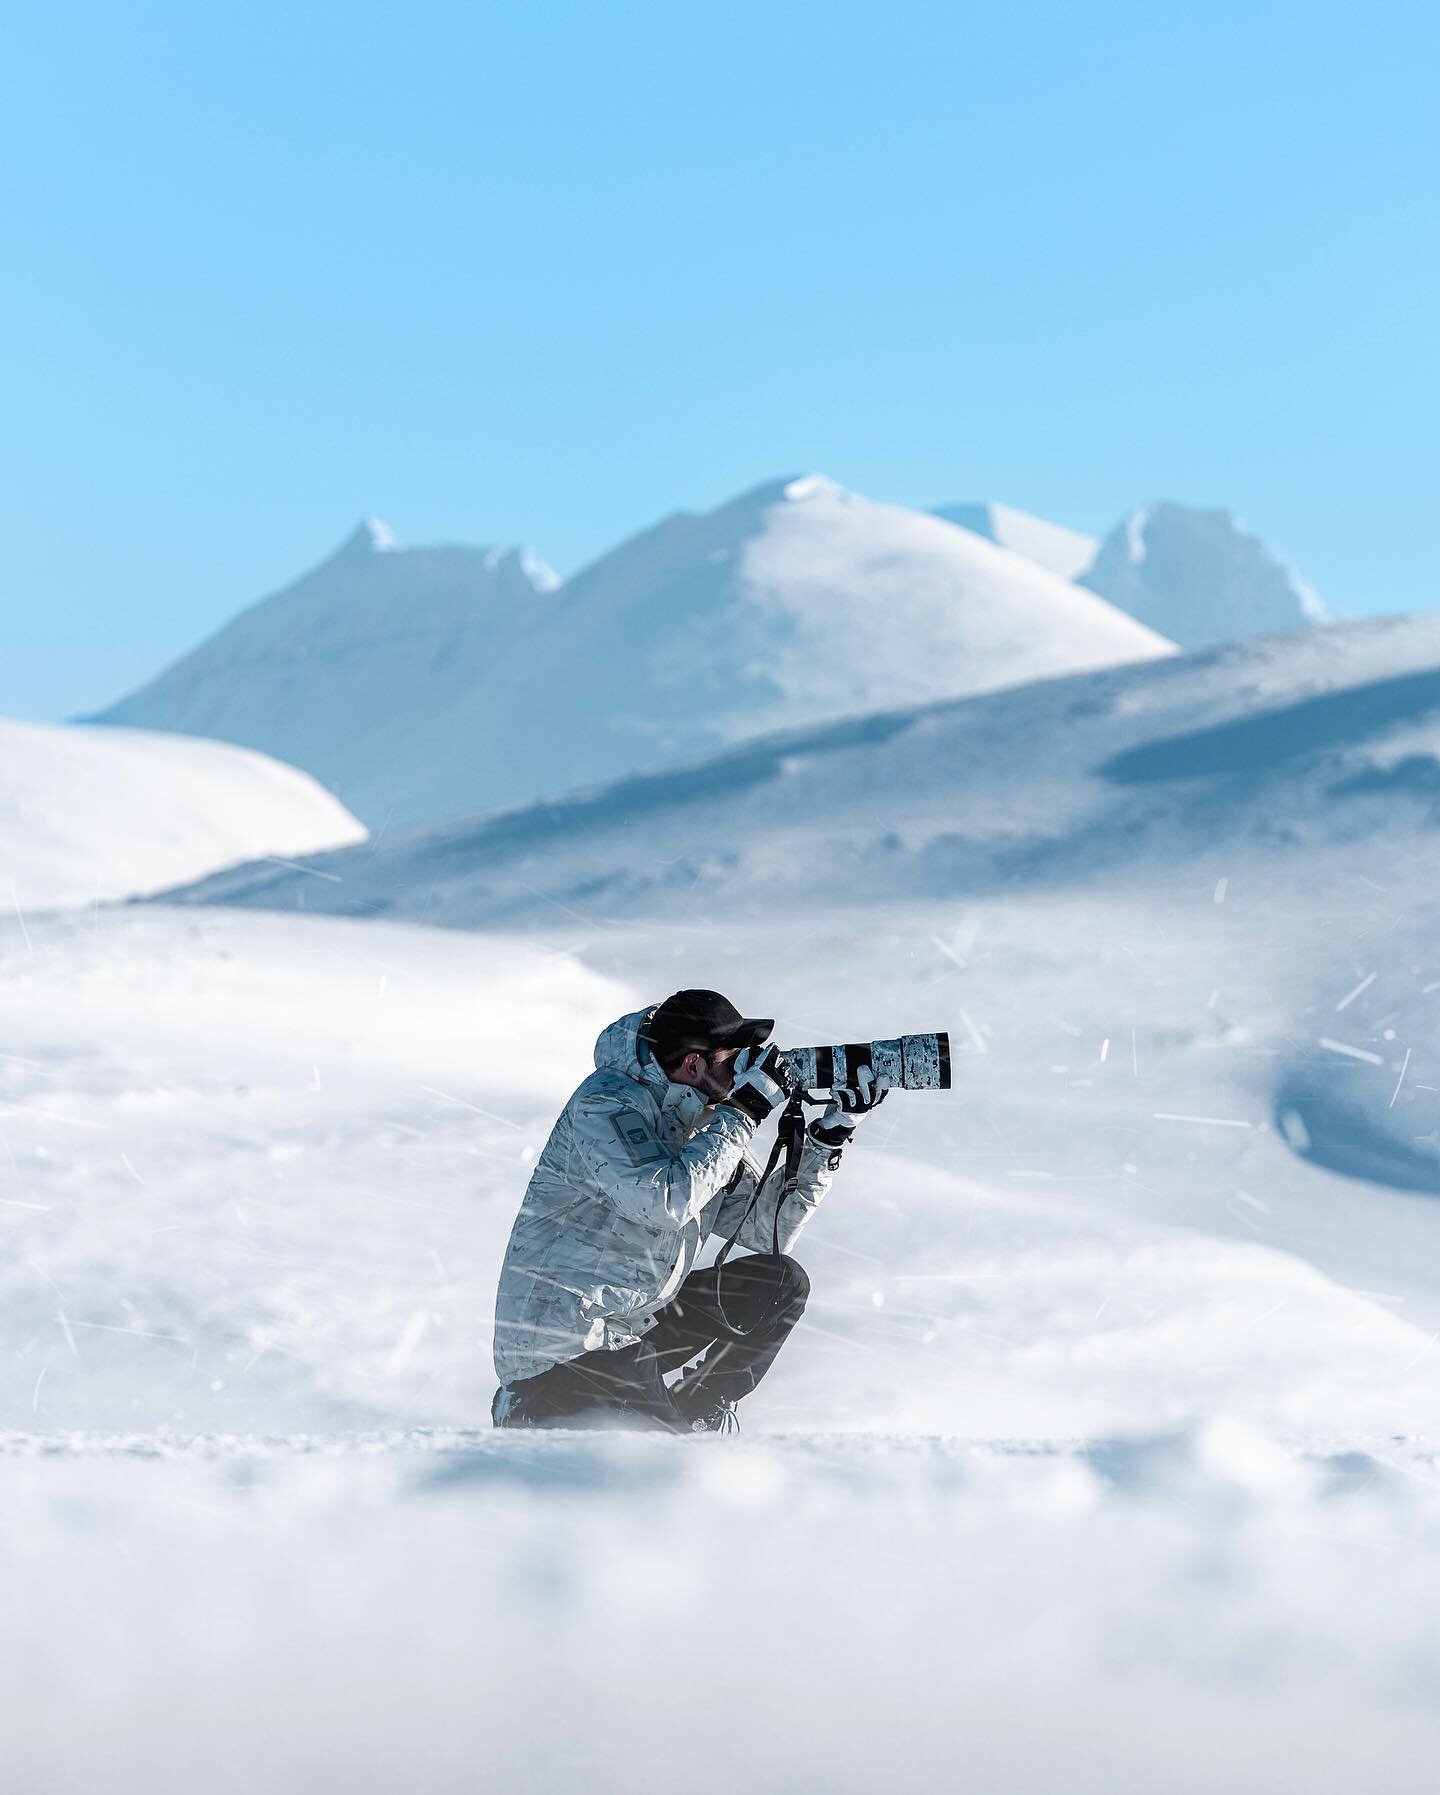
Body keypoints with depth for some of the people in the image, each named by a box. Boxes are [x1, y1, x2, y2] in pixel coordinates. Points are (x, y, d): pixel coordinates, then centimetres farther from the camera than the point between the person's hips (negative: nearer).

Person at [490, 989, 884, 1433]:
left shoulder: (706, 1121, 6)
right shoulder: (606, 1104, -18)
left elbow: (768, 1231, 8)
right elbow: (667, 1202, -32)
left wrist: (828, 1137, -2)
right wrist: (743, 1115, -24)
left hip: (636, 1323, 9)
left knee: (779, 1283, 5)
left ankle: (699, 1411, 10)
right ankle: (531, 1410, 1)